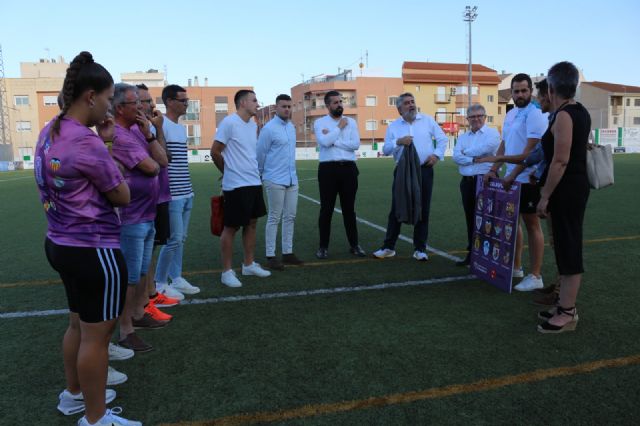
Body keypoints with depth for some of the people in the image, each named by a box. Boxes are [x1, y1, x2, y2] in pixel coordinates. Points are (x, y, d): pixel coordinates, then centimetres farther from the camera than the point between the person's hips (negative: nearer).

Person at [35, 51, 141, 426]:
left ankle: (74, 395, 43)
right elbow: (123, 196, -13)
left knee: (79, 324, 25)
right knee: (97, 335, 5)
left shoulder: (51, 132, 6)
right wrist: (106, 144, -6)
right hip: (94, 251, -10)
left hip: (62, 244, 10)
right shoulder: (85, 141, -23)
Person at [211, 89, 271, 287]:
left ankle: (249, 264, 27)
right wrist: (228, 171, 2)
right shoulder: (229, 122, -13)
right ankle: (227, 271, 11)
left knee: (251, 223, 14)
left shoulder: (253, 125, 11)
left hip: (254, 182, 8)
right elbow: (215, 152, -10)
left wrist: (252, 171, 14)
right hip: (236, 185, -8)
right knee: (231, 228, 0)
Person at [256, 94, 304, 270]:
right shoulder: (269, 129, -11)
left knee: (290, 217, 9)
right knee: (274, 218, -2)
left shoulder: (291, 127, 12)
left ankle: (287, 253, 18)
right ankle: (270, 256, 5)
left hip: (292, 180, 7)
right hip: (275, 181, -7)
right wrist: (261, 174, 6)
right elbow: (261, 154, -5)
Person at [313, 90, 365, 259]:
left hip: (349, 168, 2)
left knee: (349, 208, 10)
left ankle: (354, 245, 19)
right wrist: (340, 127, -5)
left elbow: (356, 144, -5)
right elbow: (324, 142, -16)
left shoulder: (351, 122, 10)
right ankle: (323, 246, 13)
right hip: (328, 169, -2)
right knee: (326, 209, 3)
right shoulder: (320, 122, 3)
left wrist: (333, 140, -9)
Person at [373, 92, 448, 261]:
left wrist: (437, 154, -5)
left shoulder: (428, 120, 6)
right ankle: (389, 247, 12)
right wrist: (398, 142, -18)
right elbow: (385, 149, 0)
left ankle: (420, 249, 14)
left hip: (424, 171, 0)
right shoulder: (393, 126, 6)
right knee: (396, 209, 3)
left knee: (423, 210, 4)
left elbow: (443, 138, 10)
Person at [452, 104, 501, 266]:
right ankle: (471, 254, 19)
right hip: (467, 182, 6)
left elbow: (485, 148, -19)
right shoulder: (463, 137, 15)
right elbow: (456, 157, 0)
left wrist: (466, 152, -2)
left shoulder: (492, 133, 0)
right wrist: (475, 159, -13)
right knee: (470, 219, 10)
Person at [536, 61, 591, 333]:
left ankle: (567, 313, 6)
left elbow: (560, 161, -21)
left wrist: (545, 197, -18)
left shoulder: (563, 115, -16)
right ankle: (566, 305, 26)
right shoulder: (581, 112, 13)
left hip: (566, 189, -10)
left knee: (567, 248, -3)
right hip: (577, 186, 10)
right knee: (567, 246, 15)